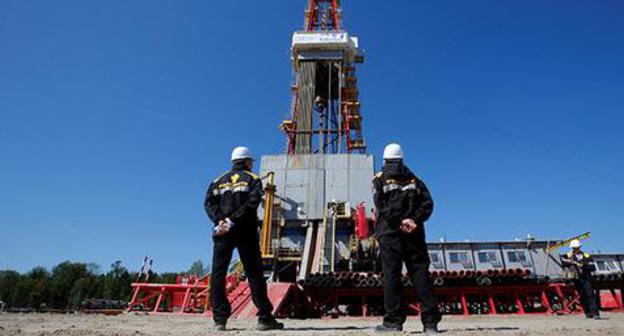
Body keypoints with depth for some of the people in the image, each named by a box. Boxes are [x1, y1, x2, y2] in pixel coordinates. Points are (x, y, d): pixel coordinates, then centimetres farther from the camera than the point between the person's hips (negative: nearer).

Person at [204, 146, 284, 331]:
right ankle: (265, 318, 6)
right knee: (254, 274, 3)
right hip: (246, 231, -2)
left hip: (223, 232, 2)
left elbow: (209, 202, 1)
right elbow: (251, 203, -11)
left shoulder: (219, 180, 17)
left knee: (218, 274, 8)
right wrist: (233, 221, -14)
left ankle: (220, 319, 5)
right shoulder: (253, 180, 7)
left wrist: (220, 220, -10)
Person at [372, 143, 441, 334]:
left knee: (391, 275, -1)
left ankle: (394, 320, -1)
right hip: (414, 232, 3)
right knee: (420, 274, 3)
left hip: (389, 232, -3)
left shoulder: (379, 180, 5)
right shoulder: (414, 179, 16)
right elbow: (427, 203, 3)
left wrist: (400, 222, -13)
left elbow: (381, 205, -11)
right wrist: (414, 220, -8)